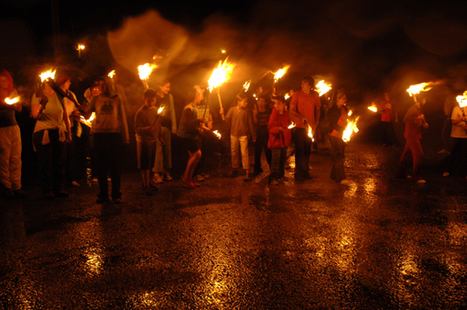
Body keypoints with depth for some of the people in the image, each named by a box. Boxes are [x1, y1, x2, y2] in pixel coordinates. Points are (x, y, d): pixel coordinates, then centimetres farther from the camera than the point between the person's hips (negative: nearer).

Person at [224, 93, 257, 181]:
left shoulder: (246, 111, -5)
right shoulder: (232, 109, -7)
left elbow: (250, 123, 0)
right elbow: (227, 119, -3)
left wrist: (253, 135, 4)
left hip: (244, 135, -1)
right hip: (234, 135, 2)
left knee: (245, 153, -6)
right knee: (234, 152, 13)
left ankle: (247, 173, -2)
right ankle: (234, 170, 29)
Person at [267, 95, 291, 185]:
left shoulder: (286, 114, 6)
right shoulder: (274, 115, -10)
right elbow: (270, 128, -17)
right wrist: (278, 129, -33)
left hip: (284, 141, 6)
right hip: (276, 141, -6)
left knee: (283, 159, 13)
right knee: (276, 159, -6)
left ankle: (280, 175, 28)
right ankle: (273, 178, 3)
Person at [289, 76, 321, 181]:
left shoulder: (315, 95, 6)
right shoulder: (297, 94, -2)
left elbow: (317, 110, 13)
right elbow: (292, 110, -4)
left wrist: (316, 123, 3)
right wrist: (301, 117, -20)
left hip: (311, 126, 3)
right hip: (300, 126, -3)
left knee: (307, 149, 10)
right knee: (299, 149, 0)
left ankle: (306, 171, 22)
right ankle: (298, 173, 8)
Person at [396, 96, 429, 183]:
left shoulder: (418, 110, 18)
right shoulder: (413, 109, -13)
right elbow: (406, 119, -26)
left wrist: (424, 124, 6)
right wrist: (418, 118, -26)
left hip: (414, 136, 10)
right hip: (412, 135, -10)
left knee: (406, 154, 13)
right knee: (418, 154, -11)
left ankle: (401, 174, 20)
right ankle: (416, 176, -5)